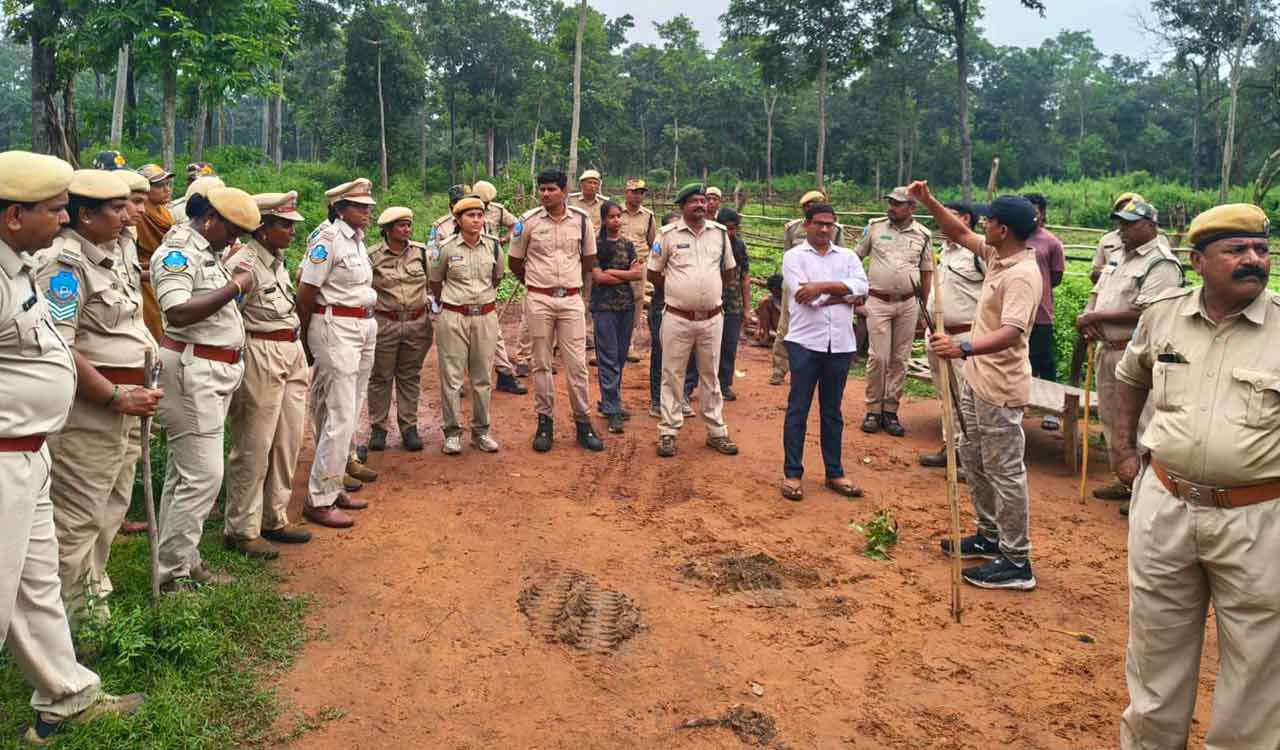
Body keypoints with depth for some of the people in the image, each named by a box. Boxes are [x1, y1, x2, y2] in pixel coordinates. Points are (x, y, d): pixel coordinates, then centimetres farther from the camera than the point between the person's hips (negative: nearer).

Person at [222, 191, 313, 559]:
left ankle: (275, 519, 27)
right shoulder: (243, 263, -14)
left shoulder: (278, 261, 13)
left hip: (291, 353, 9)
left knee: (289, 441, 14)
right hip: (260, 355, -9)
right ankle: (241, 531, 12)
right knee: (253, 448, 0)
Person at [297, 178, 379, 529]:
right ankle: (319, 500, 0)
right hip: (336, 328, -9)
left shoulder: (357, 239, 14)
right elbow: (305, 294, -11)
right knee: (341, 416, -8)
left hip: (364, 327, 9)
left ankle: (333, 486, 21)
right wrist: (307, 339, -3)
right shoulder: (327, 240, -12)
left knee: (349, 414, 12)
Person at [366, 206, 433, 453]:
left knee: (410, 377, 10)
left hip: (417, 324, 3)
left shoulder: (420, 251, 4)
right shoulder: (372, 256, -5)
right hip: (384, 324, -2)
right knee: (381, 377, 5)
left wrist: (431, 303, 11)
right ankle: (378, 428, 16)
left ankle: (409, 427, 18)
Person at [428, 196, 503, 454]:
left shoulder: (493, 246, 1)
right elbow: (435, 282, 9)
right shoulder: (446, 248, -6)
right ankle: (452, 432, 12)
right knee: (451, 377, 1)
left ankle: (481, 431, 21)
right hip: (453, 318, -2)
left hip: (486, 317, 3)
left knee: (483, 377, 9)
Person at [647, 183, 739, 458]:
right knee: (672, 375, 4)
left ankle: (716, 432, 21)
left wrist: (712, 292, 13)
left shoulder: (720, 232, 5)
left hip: (712, 319, 3)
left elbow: (728, 270, 18)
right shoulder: (668, 234, -4)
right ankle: (668, 432, 13)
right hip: (677, 319, -3)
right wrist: (675, 292, 9)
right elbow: (653, 273, 4)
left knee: (711, 376, 12)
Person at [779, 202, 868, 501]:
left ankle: (834, 473, 21)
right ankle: (792, 474, 10)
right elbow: (807, 298, -13)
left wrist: (823, 287, -15)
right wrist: (844, 295, -7)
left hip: (841, 344, 4)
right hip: (805, 342, -3)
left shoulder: (848, 256, 12)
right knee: (798, 409, 2)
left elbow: (861, 286, -7)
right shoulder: (794, 256, 1)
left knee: (832, 411, 13)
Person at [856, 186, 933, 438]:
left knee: (900, 359, 5)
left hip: (908, 304, 2)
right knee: (878, 357, -5)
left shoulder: (923, 235, 4)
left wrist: (926, 310, 8)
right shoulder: (875, 227, 2)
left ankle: (890, 410, 14)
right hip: (878, 302, -1)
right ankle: (873, 410, 6)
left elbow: (926, 273, 10)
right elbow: (855, 258, 8)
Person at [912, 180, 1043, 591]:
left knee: (1004, 471, -3)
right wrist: (928, 201, 7)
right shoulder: (996, 254, 4)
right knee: (974, 459, 21)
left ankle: (1016, 562, 6)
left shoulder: (1022, 275, -24)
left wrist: (963, 348, -51)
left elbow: (1011, 333, -37)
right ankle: (991, 535, 36)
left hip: (1000, 388, -11)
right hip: (977, 378, 11)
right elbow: (959, 233, 18)